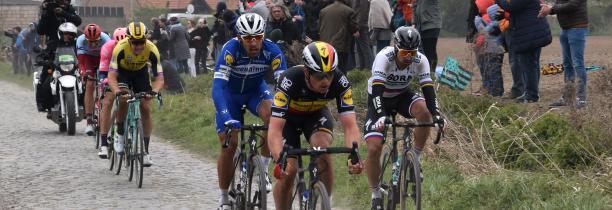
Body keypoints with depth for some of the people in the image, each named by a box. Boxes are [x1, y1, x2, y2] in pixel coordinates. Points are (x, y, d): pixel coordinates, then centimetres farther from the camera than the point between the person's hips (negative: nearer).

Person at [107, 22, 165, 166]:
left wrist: (154, 91, -50)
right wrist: (117, 92, -55)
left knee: (146, 108, -9)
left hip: (141, 72, 2)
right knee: (124, 100, -28)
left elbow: (160, 78, -29)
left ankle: (145, 151, -2)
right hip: (123, 72, -2)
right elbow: (111, 76, -37)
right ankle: (119, 134, -4)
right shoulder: (121, 48, -35)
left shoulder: (152, 50, -31)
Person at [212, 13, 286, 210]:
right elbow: (218, 87, -42)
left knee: (273, 116, -30)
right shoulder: (230, 50, -35)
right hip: (230, 92, -1)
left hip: (256, 90, 1)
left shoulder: (272, 51, -29)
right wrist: (227, 118, -54)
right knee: (228, 146, -7)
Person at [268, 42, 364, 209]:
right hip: (288, 117, -1)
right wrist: (281, 159, -61)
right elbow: (274, 130, -44)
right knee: (288, 170, -17)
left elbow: (350, 125, -35)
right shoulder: (290, 81, -39)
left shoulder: (340, 82, -32)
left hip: (316, 114, 1)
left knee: (323, 149, -29)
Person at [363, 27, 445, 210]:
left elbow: (428, 89, -27)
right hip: (380, 100, -2)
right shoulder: (384, 58, -31)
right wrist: (380, 116, -56)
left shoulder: (420, 60, -22)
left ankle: (415, 158, -11)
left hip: (403, 96, 2)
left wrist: (436, 114, -44)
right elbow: (376, 91, -40)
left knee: (424, 112, -33)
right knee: (374, 149, -17)